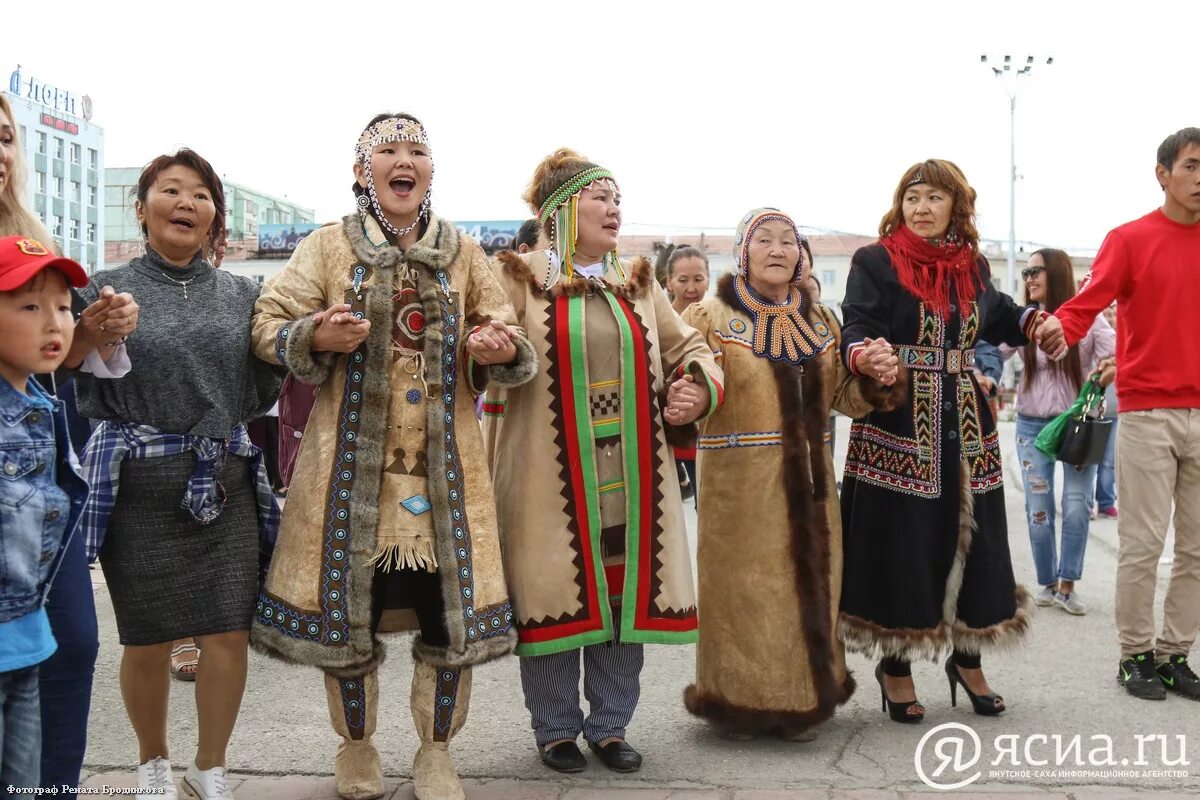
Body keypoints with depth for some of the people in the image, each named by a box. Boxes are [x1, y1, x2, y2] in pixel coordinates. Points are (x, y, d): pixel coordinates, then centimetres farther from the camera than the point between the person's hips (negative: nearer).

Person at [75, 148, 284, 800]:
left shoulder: (242, 295, 9)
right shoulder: (108, 290, 3)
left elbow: (259, 394, 10)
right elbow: (85, 394, 2)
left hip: (227, 481, 2)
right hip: (139, 483, -2)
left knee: (229, 633, 2)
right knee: (147, 640, 7)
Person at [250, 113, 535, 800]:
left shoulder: (464, 253, 8)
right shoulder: (328, 247, 3)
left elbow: (507, 335, 12)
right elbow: (268, 326, 2)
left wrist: (501, 350, -12)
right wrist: (316, 337, -19)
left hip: (446, 465, 2)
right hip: (353, 462, -1)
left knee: (453, 608, 4)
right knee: (347, 606, 7)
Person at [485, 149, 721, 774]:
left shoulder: (638, 284, 14)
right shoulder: (520, 280, 0)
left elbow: (688, 348, 20)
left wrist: (699, 389, 1)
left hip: (630, 479, 5)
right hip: (552, 479, -4)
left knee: (626, 598, 10)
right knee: (556, 599, 4)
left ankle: (610, 726, 27)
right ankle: (556, 729, 23)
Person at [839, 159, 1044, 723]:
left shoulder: (973, 266, 11)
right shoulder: (875, 262, -6)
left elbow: (997, 316, 26)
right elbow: (856, 331, -18)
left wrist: (1034, 322, 5)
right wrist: (865, 358, -40)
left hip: (964, 425, 5)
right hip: (898, 424, -5)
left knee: (971, 538, 11)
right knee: (901, 544, -1)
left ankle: (967, 660, 29)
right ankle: (895, 666, 17)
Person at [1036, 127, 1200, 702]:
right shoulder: (1129, 239, -2)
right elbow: (1084, 304, -14)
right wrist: (1058, 329, -33)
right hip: (1147, 414, -4)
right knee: (1142, 543, 0)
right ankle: (1135, 655, 12)